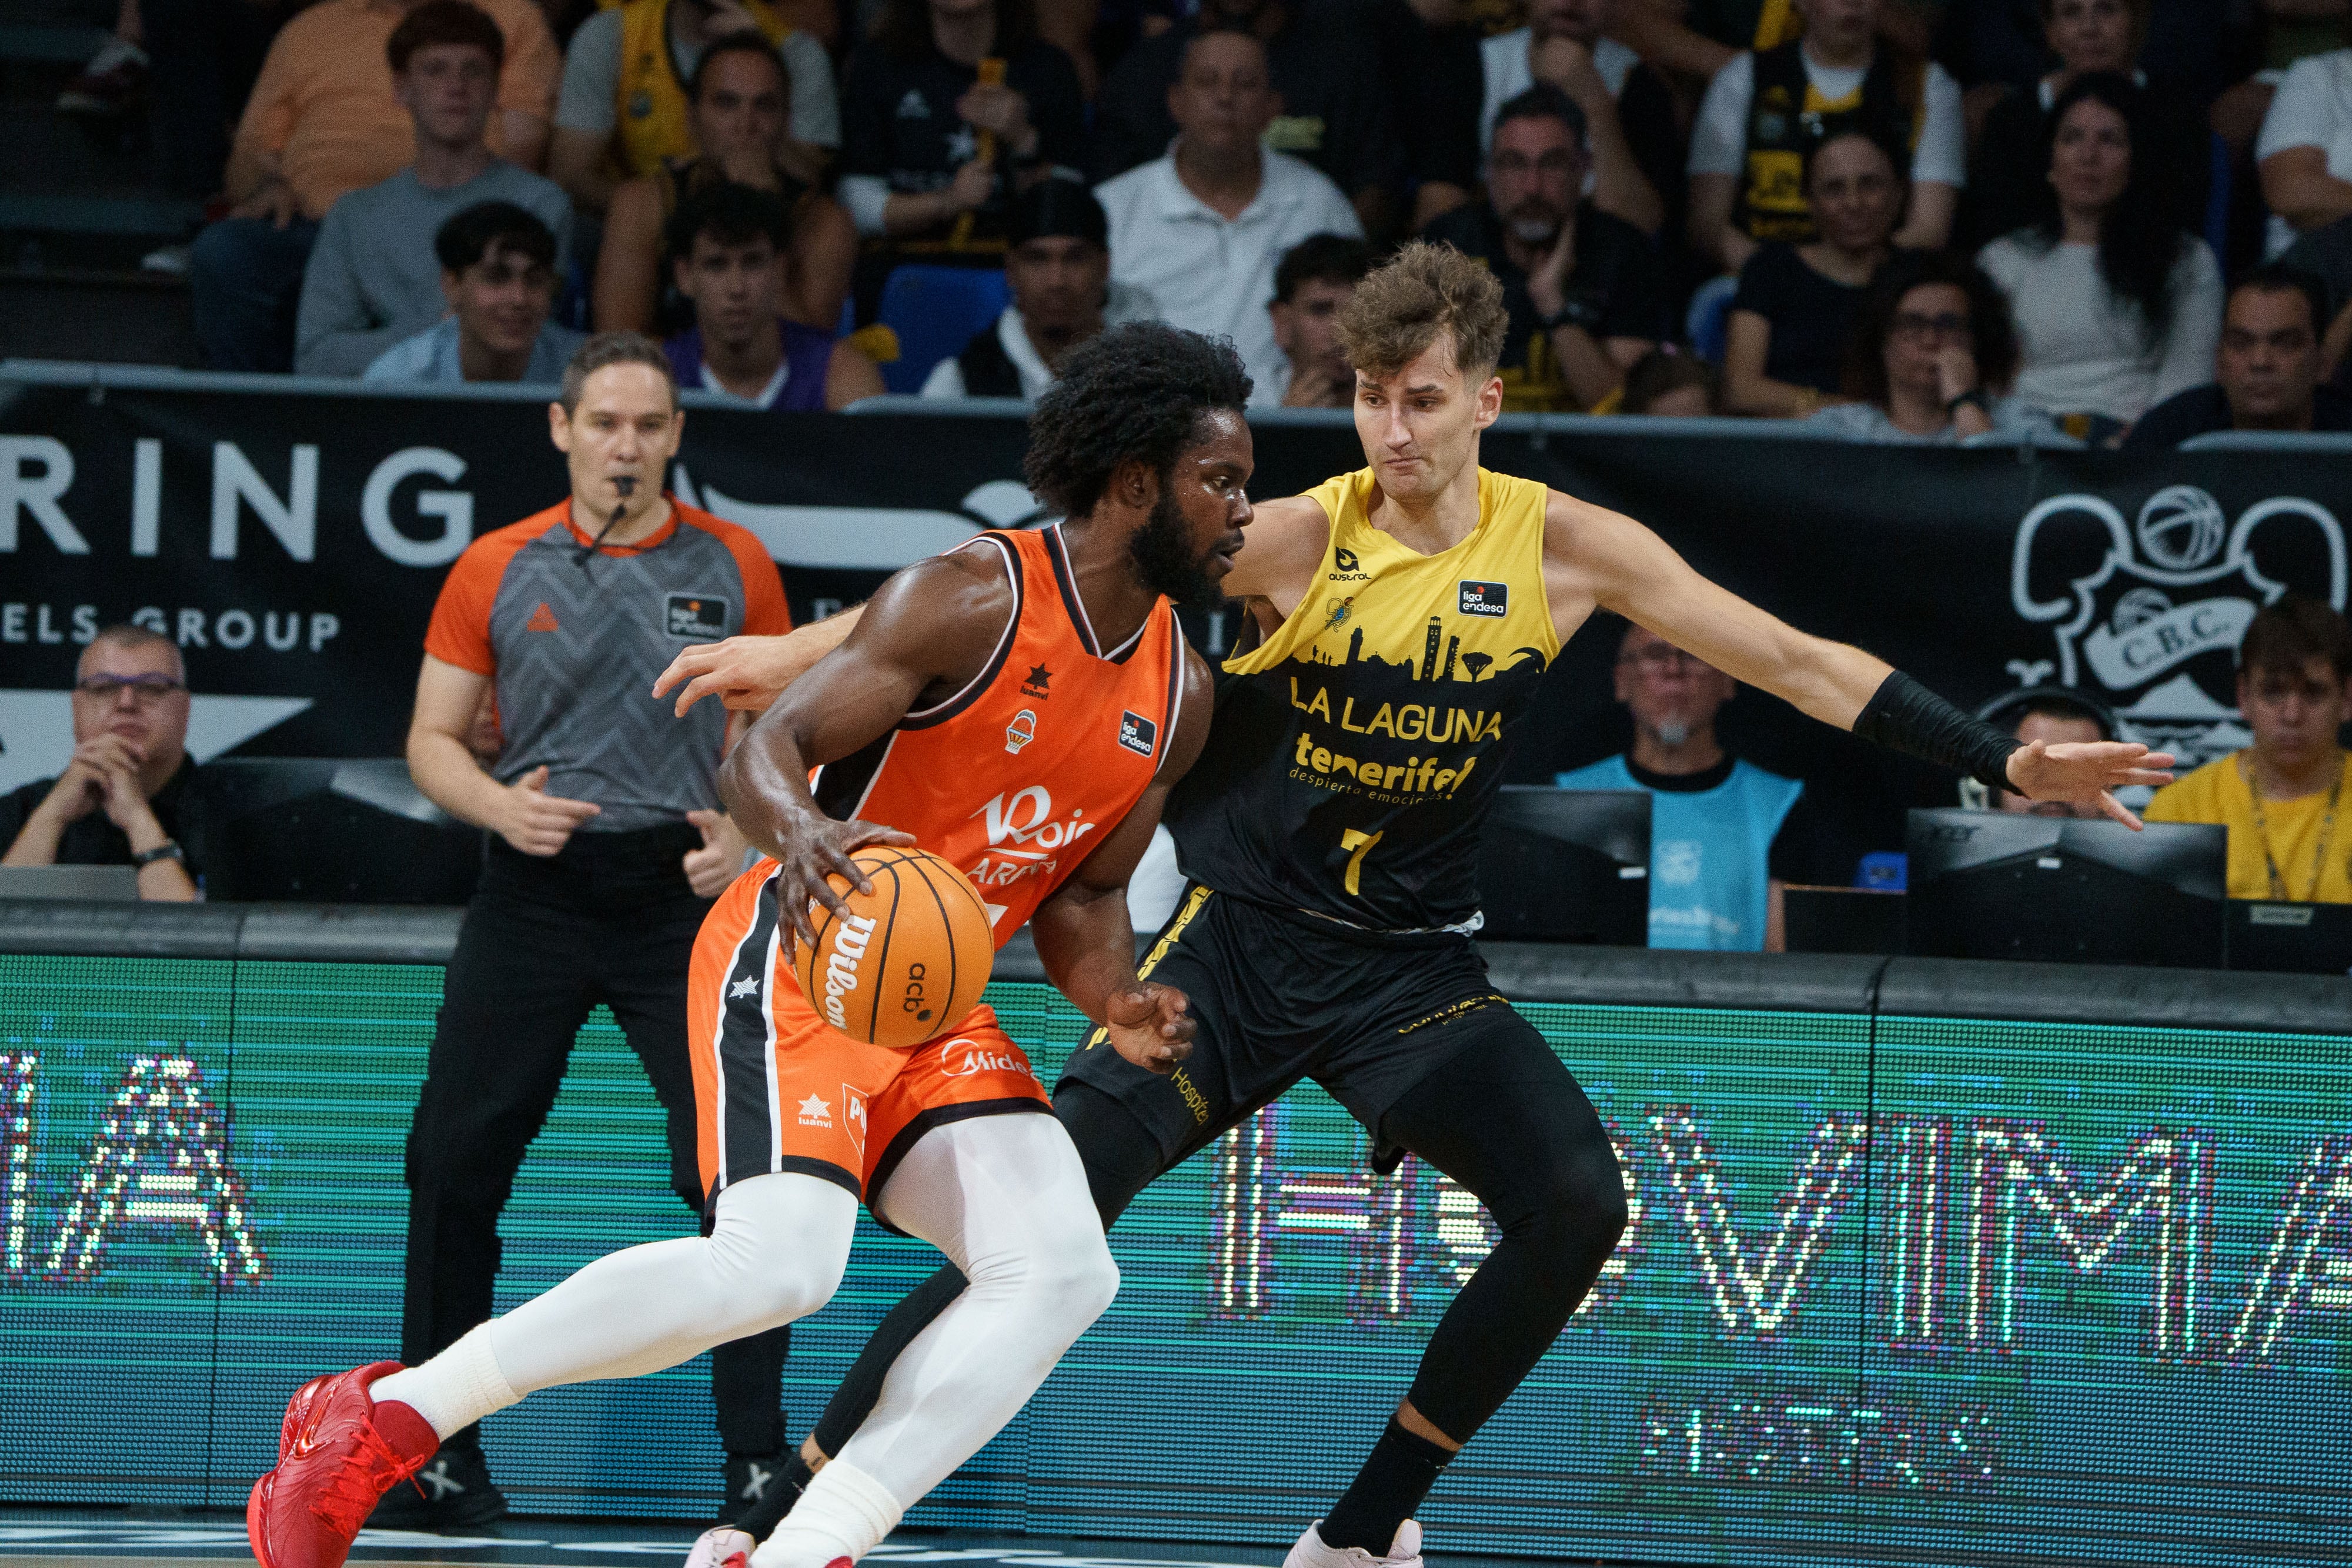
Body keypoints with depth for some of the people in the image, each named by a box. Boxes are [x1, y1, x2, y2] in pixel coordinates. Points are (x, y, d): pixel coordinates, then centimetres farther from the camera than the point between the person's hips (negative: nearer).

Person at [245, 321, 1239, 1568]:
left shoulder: (1178, 696, 8)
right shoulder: (972, 599, -14)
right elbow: (768, 749, -17)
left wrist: (1118, 1008, -5)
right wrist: (800, 829, -40)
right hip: (799, 957, -8)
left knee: (1064, 1270, -13)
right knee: (780, 1262, -27)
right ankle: (373, 1421, -16)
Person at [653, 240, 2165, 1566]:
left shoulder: (1563, 545, -5)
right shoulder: (1296, 538, -11)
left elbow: (1791, 659, -2)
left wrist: (2004, 759, -8)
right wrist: (804, 650, -18)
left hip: (1415, 964, 2)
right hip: (1241, 939, -2)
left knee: (1578, 1206, -17)